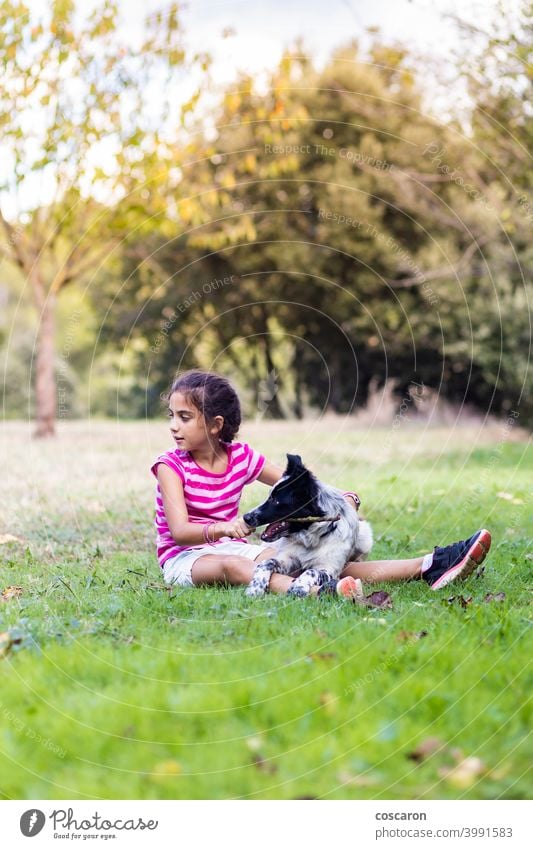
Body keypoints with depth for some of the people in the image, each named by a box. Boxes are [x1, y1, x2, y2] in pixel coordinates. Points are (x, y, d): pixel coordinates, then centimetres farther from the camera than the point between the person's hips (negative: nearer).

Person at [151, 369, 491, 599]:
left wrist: (344, 499, -11)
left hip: (235, 549, 4)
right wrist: (222, 528, -41)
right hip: (186, 558, -3)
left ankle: (427, 567, -29)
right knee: (230, 566, -39)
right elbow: (179, 531, -20)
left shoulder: (241, 457, 4)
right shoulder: (170, 465, -9)